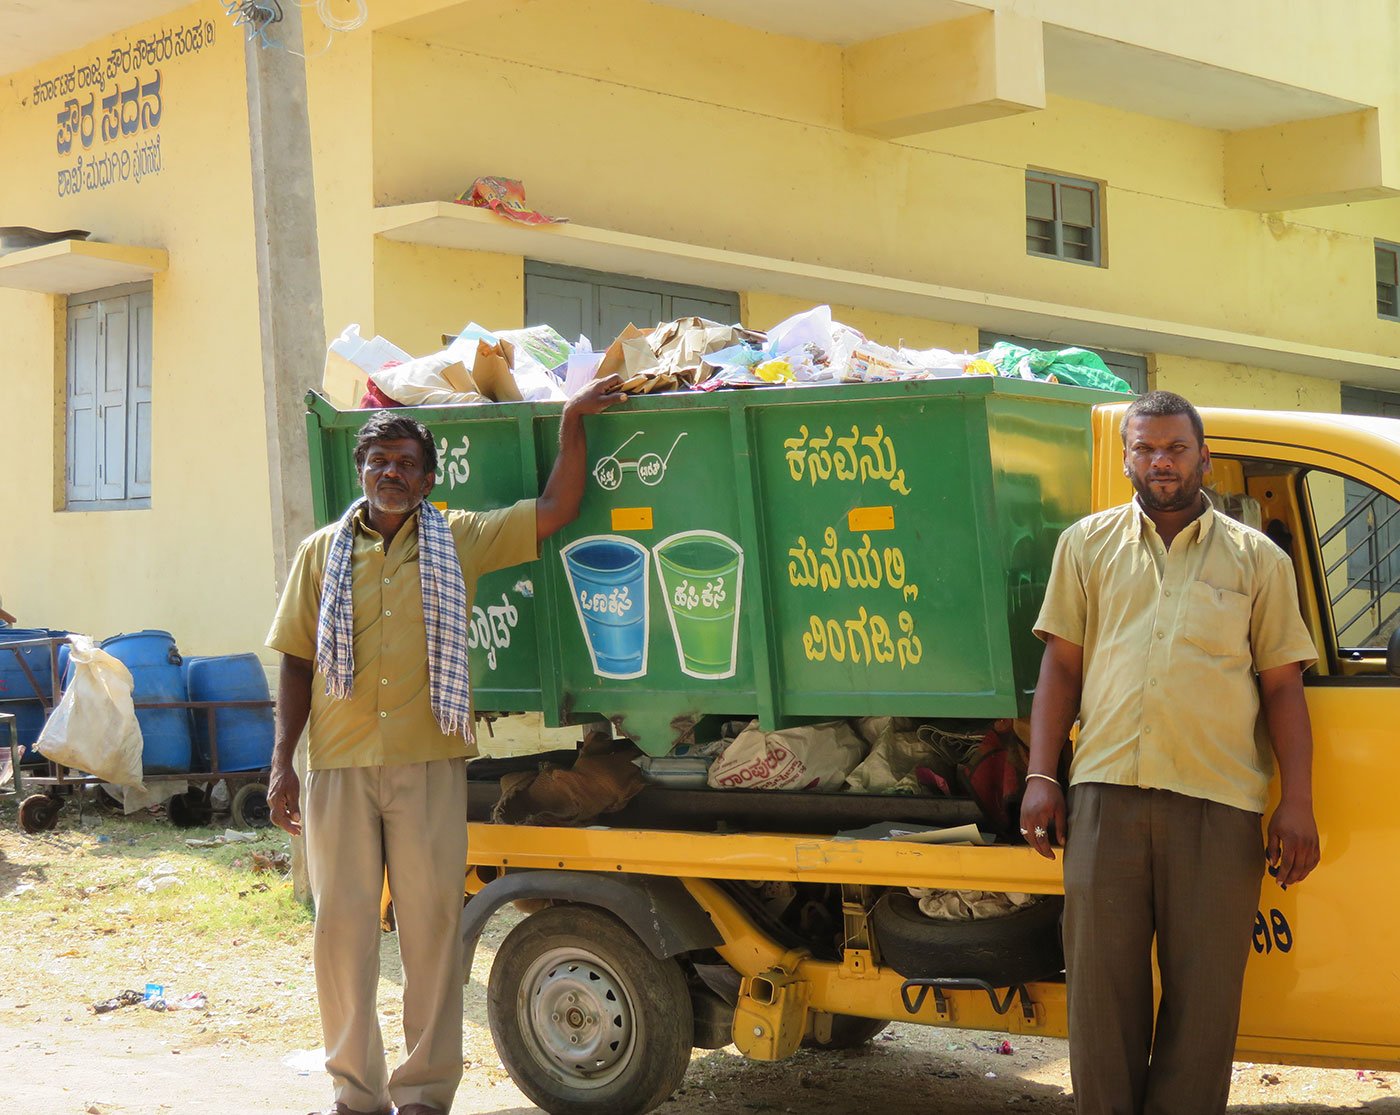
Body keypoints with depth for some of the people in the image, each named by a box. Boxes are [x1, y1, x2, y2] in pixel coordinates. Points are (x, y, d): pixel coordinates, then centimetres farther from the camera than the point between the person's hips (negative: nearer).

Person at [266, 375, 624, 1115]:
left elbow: (554, 512, 2)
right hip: (339, 764, 1)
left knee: (432, 925, 2)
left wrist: (573, 423, -5)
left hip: (427, 762, -1)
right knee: (342, 924, 3)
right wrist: (281, 763, 4)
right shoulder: (322, 553, 10)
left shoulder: (459, 541, 7)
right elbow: (298, 662, 10)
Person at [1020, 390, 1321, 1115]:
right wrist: (1040, 777, 4)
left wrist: (1297, 803, 0)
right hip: (1107, 791, 1)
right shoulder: (1088, 544, 16)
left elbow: (1283, 687, 10)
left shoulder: (1256, 558, 13)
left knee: (1204, 996, 1)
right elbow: (1061, 667, 13)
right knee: (1101, 986, 2)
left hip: (1220, 800, -1)